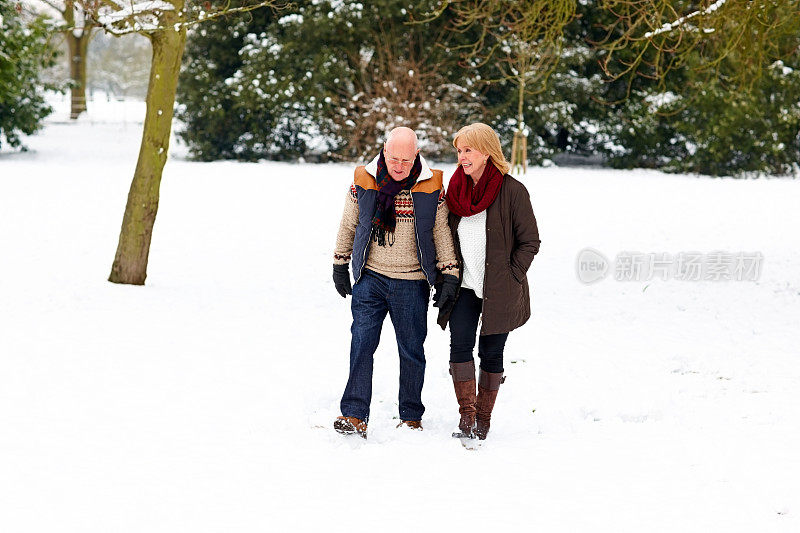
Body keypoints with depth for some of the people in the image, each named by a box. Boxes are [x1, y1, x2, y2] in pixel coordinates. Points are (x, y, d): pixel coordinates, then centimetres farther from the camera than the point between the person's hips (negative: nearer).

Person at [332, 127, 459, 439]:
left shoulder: (431, 186, -4)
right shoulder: (363, 182, -2)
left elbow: (441, 232, 4)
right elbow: (348, 225, 10)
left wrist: (449, 275, 0)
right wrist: (340, 265, 13)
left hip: (412, 283, 0)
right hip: (370, 278, 0)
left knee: (411, 349, 5)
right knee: (362, 343, -8)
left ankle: (411, 416, 17)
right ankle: (355, 415, -8)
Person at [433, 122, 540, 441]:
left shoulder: (512, 191, -8)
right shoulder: (455, 189, 7)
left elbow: (529, 242, -4)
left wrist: (510, 279, -10)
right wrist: (447, 280, 8)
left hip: (499, 291, -3)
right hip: (464, 287, 3)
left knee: (491, 353, 3)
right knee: (460, 344, -14)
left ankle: (483, 418, 17)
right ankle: (466, 417, -13)